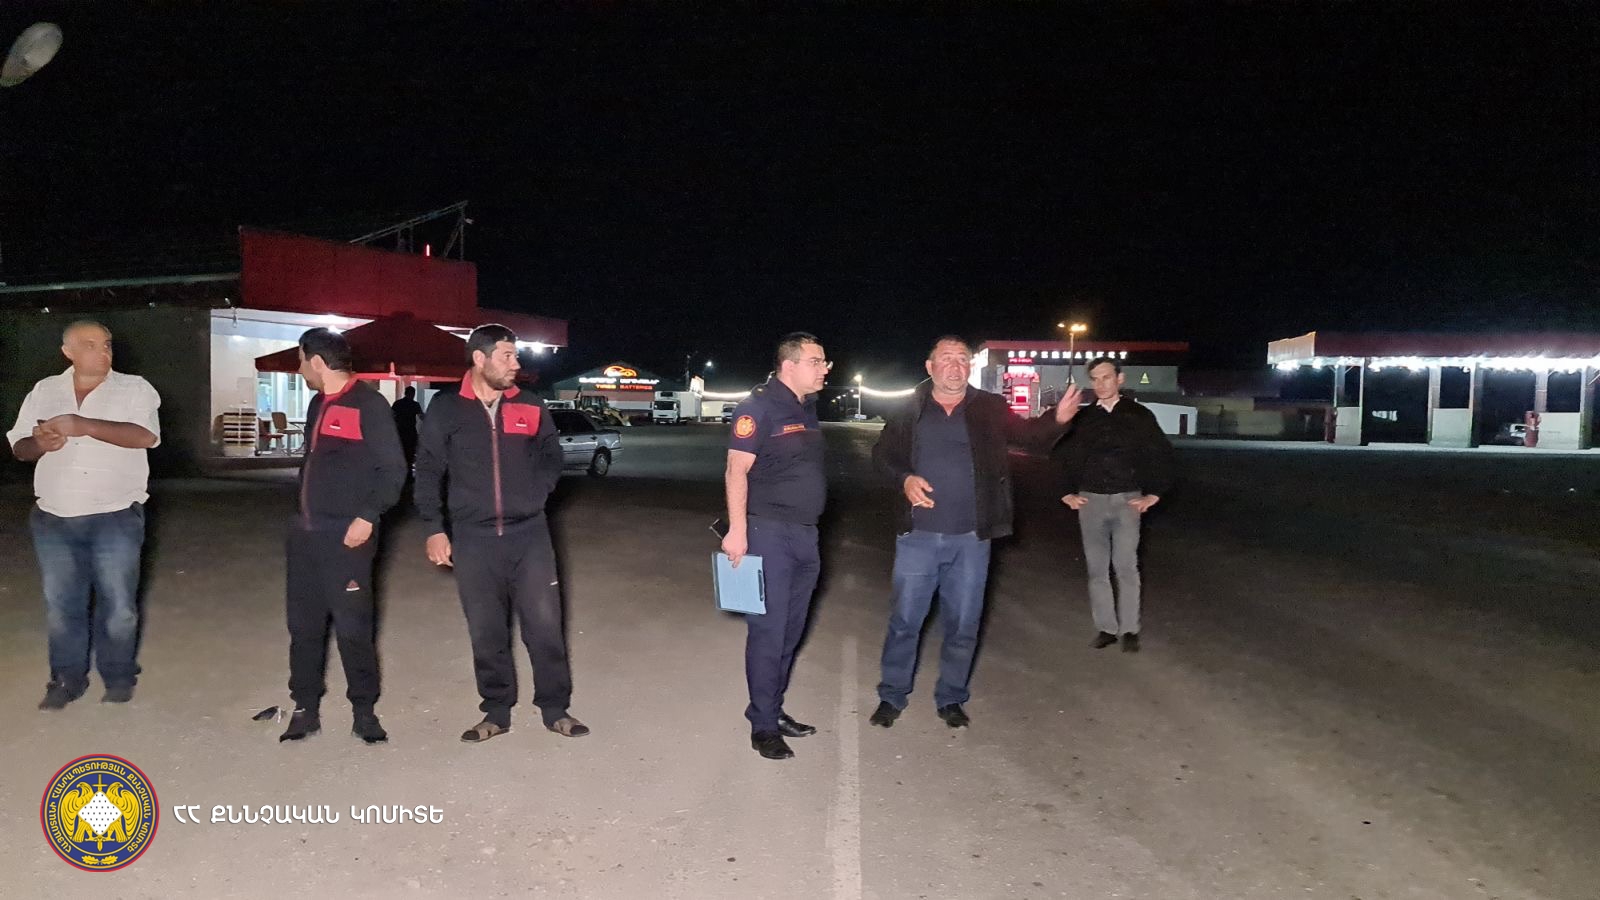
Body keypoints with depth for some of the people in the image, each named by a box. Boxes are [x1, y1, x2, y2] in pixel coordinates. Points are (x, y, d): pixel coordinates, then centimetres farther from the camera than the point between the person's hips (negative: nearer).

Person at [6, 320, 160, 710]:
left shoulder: (134, 388, -3)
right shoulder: (44, 391, 9)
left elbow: (145, 436, -20)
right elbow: (18, 447, 10)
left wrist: (83, 425, -26)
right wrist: (39, 443, -13)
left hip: (115, 519, -3)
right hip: (53, 520, 4)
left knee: (118, 605, 3)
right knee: (60, 605, 11)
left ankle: (119, 678, 20)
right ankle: (67, 679, 25)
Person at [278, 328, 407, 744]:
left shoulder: (369, 404, -10)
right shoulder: (318, 404, 16)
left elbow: (393, 469, -13)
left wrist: (367, 517, -19)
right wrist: (301, 514, 19)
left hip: (347, 534, -8)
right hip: (304, 532, 8)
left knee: (352, 626, -3)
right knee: (303, 624, 11)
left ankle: (364, 710, 10)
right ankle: (305, 707, 21)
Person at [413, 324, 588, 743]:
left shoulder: (530, 407, 4)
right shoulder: (446, 409, -1)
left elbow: (553, 456, 16)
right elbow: (428, 471, 2)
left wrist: (536, 493, 1)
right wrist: (434, 528, -4)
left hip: (529, 533, 1)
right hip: (473, 537, -1)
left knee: (544, 623, 2)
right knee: (486, 631, 8)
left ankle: (555, 708, 15)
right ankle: (497, 711, 23)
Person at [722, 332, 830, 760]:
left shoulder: (807, 407, 13)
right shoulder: (759, 406, -11)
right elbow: (736, 471, -17)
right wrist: (737, 530, -23)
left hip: (805, 534, 9)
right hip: (770, 533, -8)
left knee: (791, 631, 14)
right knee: (769, 631, -3)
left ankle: (773, 709, 27)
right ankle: (763, 724, 8)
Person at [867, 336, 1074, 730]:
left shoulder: (990, 409, 2)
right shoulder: (910, 410, 1)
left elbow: (1028, 432, -6)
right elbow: (882, 454, 8)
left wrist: (1058, 420, -27)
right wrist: (904, 478, -11)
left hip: (971, 538, 1)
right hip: (918, 536, -1)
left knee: (963, 624, 11)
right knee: (905, 620, 7)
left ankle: (951, 698, 28)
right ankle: (891, 696, 23)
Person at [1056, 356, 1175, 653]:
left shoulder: (1139, 415, 1)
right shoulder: (1082, 417, 6)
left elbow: (1162, 454, 4)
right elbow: (1068, 456, 16)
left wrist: (1153, 494, -1)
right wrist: (1069, 492, 8)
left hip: (1127, 500, -2)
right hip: (1090, 500, 3)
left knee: (1126, 567, -8)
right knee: (1097, 568, 4)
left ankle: (1129, 630, 2)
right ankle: (1106, 628, 12)